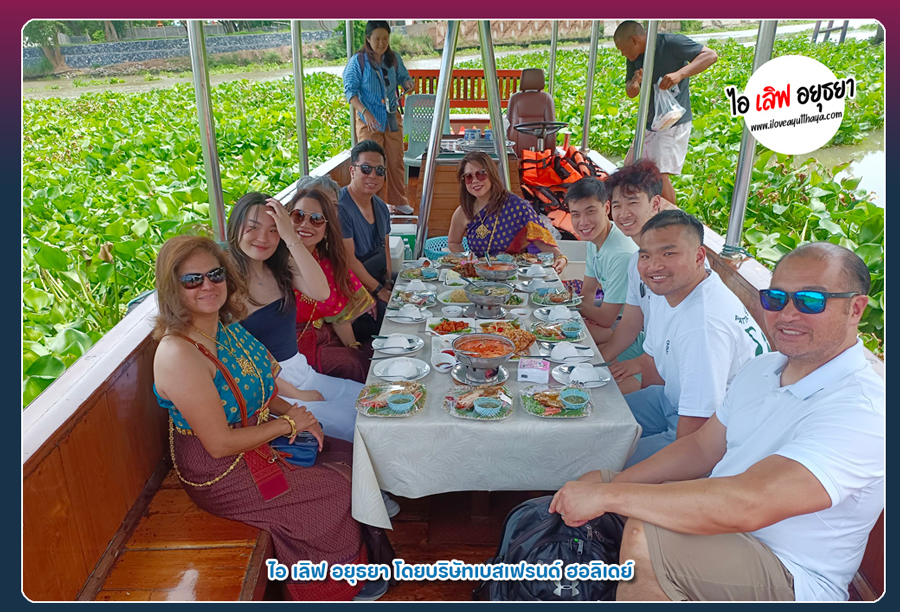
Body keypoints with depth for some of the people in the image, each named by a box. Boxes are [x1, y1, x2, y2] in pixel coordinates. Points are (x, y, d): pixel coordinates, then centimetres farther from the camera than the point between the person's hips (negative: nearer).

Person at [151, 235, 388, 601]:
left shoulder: (225, 324, -3)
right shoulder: (178, 355, -30)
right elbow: (219, 443, -26)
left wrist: (291, 410, -6)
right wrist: (288, 423, -17)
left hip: (259, 438, 8)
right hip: (220, 474, -8)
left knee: (345, 459, 6)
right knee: (337, 493, -5)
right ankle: (336, 589, 24)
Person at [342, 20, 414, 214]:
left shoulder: (394, 58, 3)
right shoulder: (357, 61, -10)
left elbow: (403, 77, 17)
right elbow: (350, 91, -12)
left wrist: (408, 83, -9)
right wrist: (365, 113, -27)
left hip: (393, 118, 4)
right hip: (369, 121, -4)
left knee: (396, 161, 10)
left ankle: (399, 202, 23)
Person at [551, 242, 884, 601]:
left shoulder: (861, 410, -26)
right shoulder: (762, 370, 3)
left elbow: (747, 505, -36)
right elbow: (702, 448, 8)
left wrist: (608, 494, -31)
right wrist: (609, 482, -6)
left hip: (792, 579, -8)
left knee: (642, 535, -32)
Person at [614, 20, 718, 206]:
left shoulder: (671, 43, -15)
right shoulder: (634, 58, 7)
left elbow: (711, 55, -17)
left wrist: (679, 74, -31)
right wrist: (634, 83, -12)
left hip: (673, 123, -8)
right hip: (649, 124, 8)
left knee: (660, 175, -15)